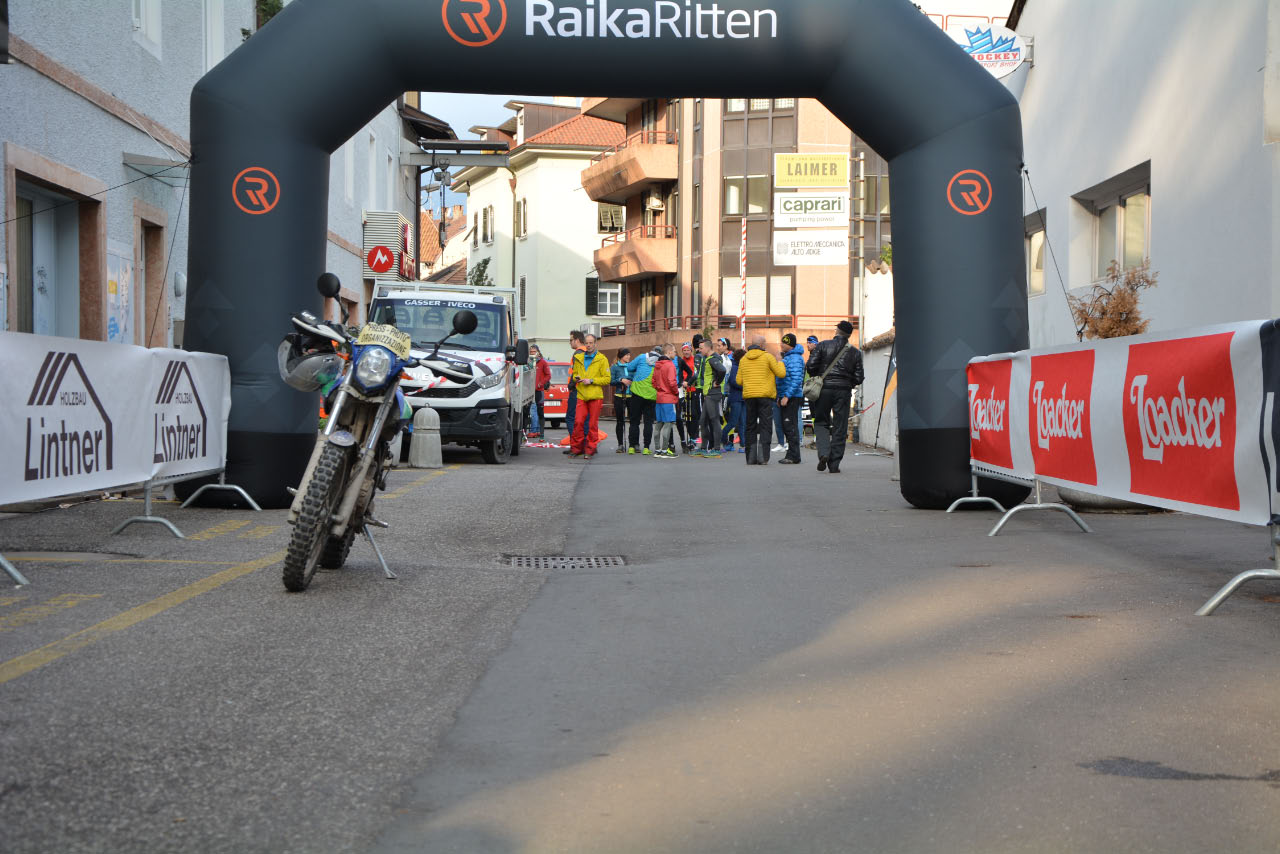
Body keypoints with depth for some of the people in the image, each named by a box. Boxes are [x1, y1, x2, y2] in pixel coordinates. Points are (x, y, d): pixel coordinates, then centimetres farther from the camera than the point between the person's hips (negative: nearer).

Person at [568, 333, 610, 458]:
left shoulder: (602, 359, 1)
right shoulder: (578, 358, 14)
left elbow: (607, 379, -2)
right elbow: (574, 373, 25)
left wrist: (591, 380, -12)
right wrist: (576, 378, 1)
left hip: (595, 396, -3)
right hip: (581, 395, 3)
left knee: (593, 424, -1)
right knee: (578, 422, -4)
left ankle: (589, 450, 6)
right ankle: (576, 448, 5)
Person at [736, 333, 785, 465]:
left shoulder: (744, 359, 9)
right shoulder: (767, 356, -4)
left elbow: (739, 380, 9)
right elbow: (781, 373, -4)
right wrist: (780, 363, 16)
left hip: (749, 396, 4)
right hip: (765, 396, -3)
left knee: (751, 427, 10)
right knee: (764, 426, -1)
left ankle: (751, 458, 7)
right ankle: (763, 457, -10)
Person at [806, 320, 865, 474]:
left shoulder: (823, 345, -1)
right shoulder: (855, 352, 6)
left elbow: (811, 366, -7)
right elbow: (858, 378, 3)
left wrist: (817, 379, 12)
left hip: (824, 388, -1)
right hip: (844, 391, 1)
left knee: (821, 422, 13)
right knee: (840, 428, 6)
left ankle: (823, 453, -11)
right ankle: (834, 464, 5)